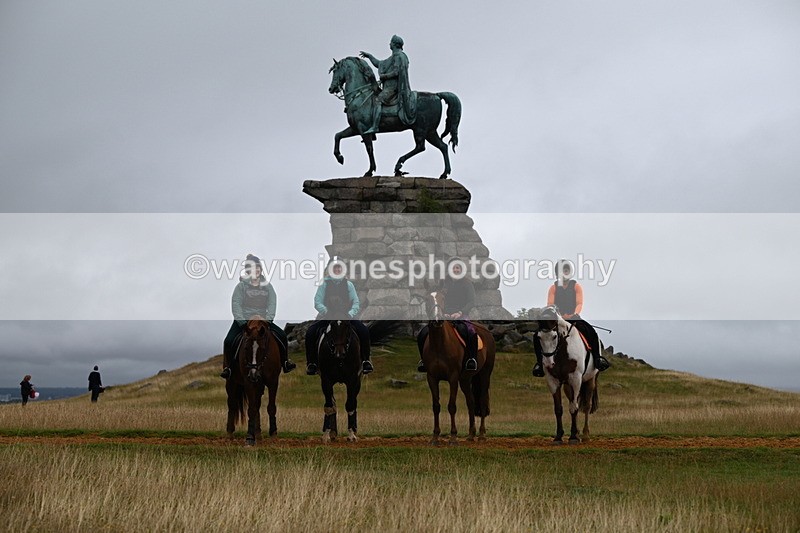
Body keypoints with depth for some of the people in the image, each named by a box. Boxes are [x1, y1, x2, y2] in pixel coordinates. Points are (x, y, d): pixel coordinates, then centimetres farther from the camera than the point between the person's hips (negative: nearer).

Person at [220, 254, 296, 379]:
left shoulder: (267, 286, 7)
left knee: (282, 336, -10)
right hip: (242, 320, -3)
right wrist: (245, 324, -18)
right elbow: (236, 306, -9)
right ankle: (227, 368, -8)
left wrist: (267, 320, -15)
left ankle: (285, 363, 5)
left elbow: (272, 304, 1)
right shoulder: (241, 286, -3)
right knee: (229, 341, -24)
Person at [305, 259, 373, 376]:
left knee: (364, 330, -22)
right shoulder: (324, 285, 6)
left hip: (346, 316, 1)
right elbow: (317, 302, -4)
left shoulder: (348, 284, 9)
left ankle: (366, 360, -13)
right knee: (310, 333, -23)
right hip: (326, 317, 0)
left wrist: (350, 314, -17)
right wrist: (326, 311, -22)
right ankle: (311, 363, -14)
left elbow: (356, 302, 2)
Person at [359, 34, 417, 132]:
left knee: (378, 100, -24)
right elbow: (379, 64, 31)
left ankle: (375, 127, -35)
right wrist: (369, 55, 31)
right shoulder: (394, 57, 24)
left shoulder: (398, 56, -8)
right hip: (390, 86, 11)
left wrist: (383, 76, -11)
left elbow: (396, 72, -19)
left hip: (393, 87, -11)